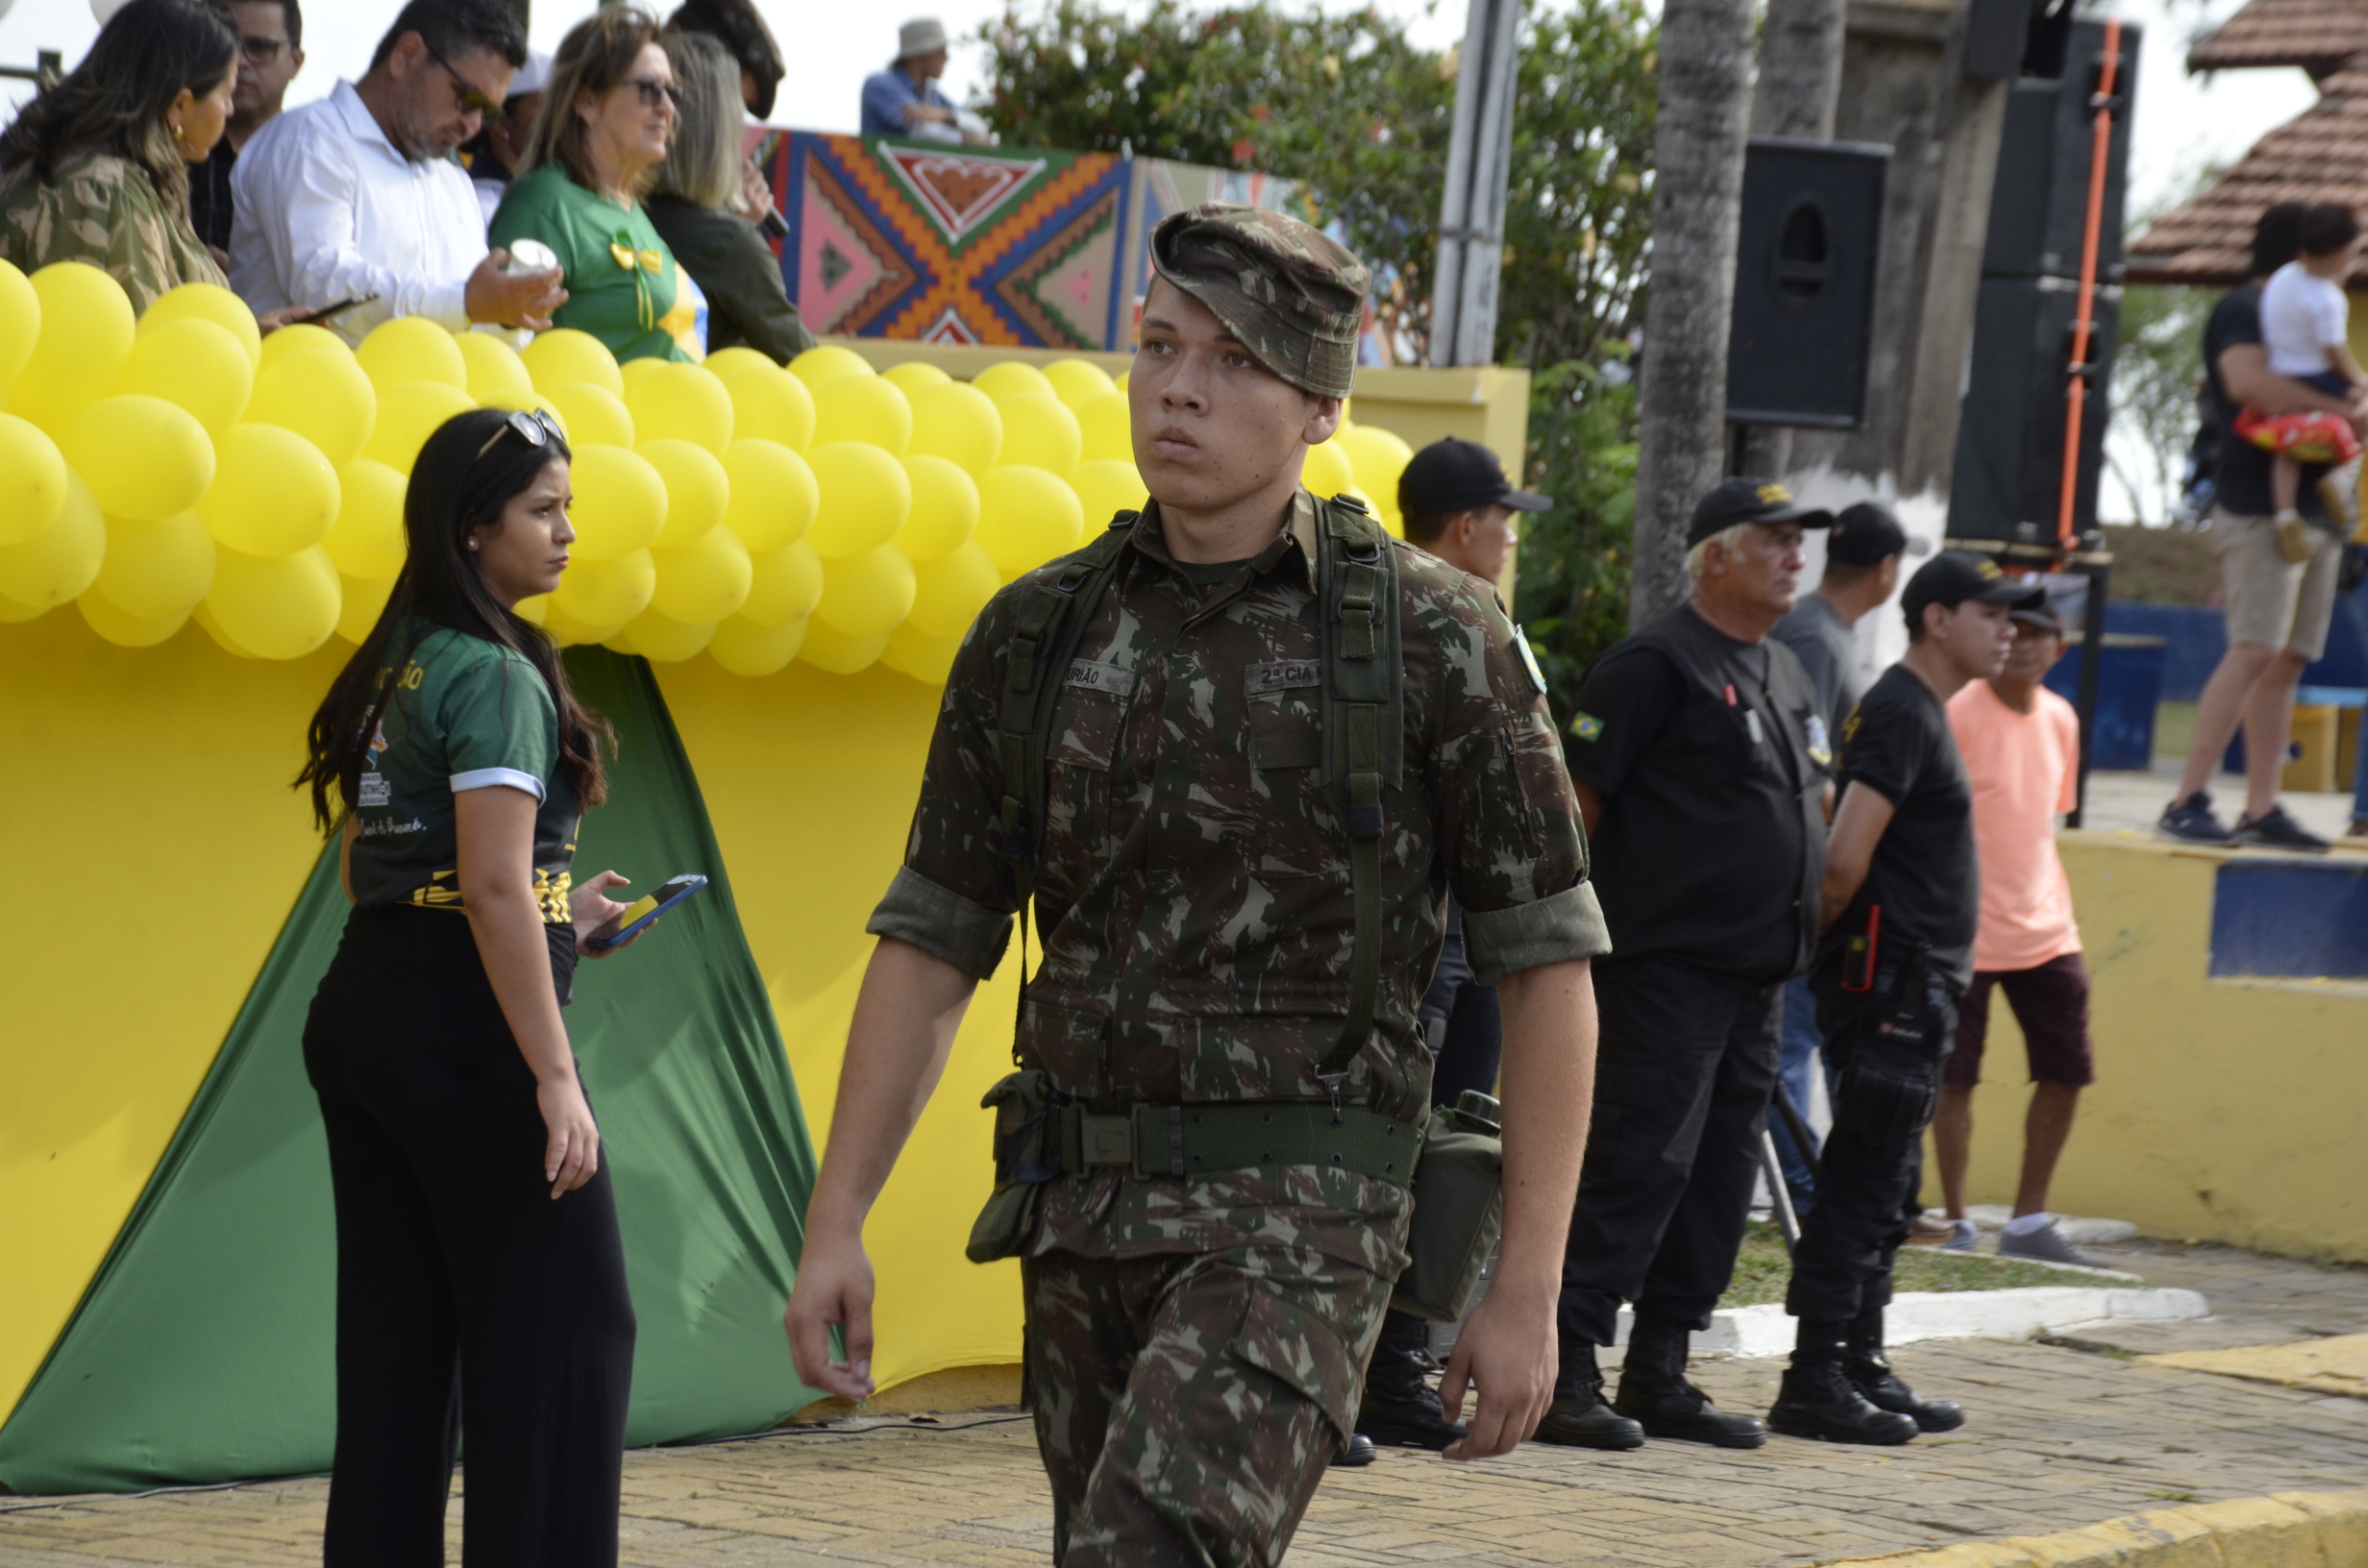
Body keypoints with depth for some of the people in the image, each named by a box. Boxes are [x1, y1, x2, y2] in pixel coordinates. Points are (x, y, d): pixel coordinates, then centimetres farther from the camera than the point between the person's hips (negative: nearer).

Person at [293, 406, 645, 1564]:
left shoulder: (393, 668, 14)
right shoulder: (495, 675, -13)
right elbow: (492, 884, -20)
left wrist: (555, 917, 17)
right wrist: (555, 1075, -20)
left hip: (361, 1007, 9)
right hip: (463, 1030, -9)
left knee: (395, 1341, 10)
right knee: (566, 1329, -2)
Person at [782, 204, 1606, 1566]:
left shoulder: (1434, 640, -4)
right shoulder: (1034, 634, 9)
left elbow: (1546, 966, -2)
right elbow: (932, 945, 13)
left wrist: (1528, 1293, -6)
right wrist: (836, 1225, 6)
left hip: (1296, 1211, -5)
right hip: (1081, 1218, 6)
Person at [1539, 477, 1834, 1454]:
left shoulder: (1788, 677, 19)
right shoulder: (1657, 664, -8)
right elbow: (1573, 796, -12)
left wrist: (1798, 930, 21)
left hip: (1757, 971, 9)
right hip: (1669, 962, -9)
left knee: (1720, 1173, 10)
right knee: (1640, 1163, -12)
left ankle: (1658, 1375, 17)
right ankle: (1565, 1373, -11)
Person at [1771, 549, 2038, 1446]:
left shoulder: (1920, 714, 20)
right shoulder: (1902, 715, -13)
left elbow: (1850, 856, 24)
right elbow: (1846, 856, -22)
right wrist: (1824, 936, -7)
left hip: (1914, 989, 11)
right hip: (1891, 980, -11)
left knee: (1884, 1188, 14)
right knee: (1863, 1183, -9)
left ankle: (1861, 1369, 20)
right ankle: (1813, 1381, -8)